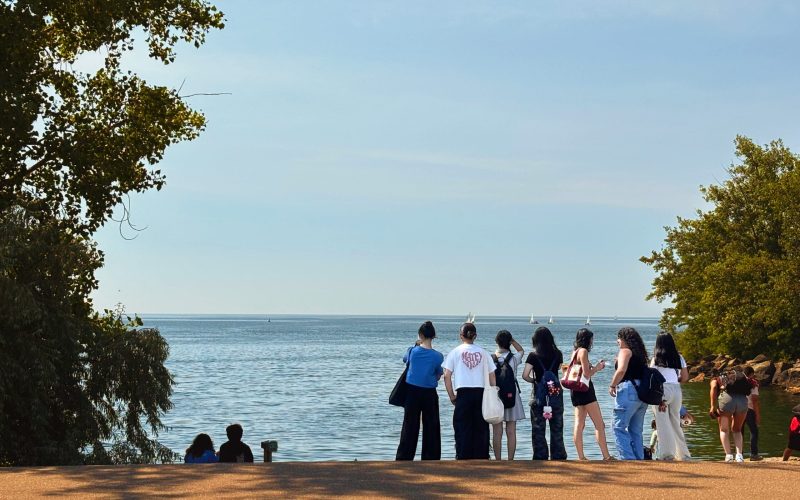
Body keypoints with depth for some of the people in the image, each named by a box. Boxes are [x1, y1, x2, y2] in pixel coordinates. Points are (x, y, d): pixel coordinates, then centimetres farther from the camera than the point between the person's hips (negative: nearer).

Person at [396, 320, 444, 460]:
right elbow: (438, 376, 3)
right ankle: (430, 458, 8)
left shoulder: (413, 351, -7)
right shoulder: (438, 356, -9)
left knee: (410, 426, 7)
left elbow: (405, 359, 16)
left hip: (412, 392, 1)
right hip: (429, 393, -1)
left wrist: (416, 346, 16)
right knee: (431, 427, 7)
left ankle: (403, 457, 7)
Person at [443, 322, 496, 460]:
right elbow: (492, 376, 9)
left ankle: (463, 458, -1)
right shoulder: (482, 352, 10)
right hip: (481, 393, 2)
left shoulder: (455, 352, 3)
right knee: (481, 428, 7)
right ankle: (481, 458, 8)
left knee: (462, 428, 2)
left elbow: (447, 376, -3)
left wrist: (452, 396, 4)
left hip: (463, 393, -2)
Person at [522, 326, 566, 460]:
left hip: (539, 395, -3)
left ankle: (540, 457, 5)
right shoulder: (558, 354, 1)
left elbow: (525, 375, -13)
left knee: (538, 429, 6)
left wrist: (534, 381, 4)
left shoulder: (533, 356, -8)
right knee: (557, 429, 11)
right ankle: (558, 456, 13)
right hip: (556, 394, 3)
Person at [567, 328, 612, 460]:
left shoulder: (575, 352, 15)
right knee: (599, 425, -6)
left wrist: (596, 366, 18)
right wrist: (597, 368, 0)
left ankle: (581, 457, 4)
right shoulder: (583, 351, -11)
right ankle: (606, 456, -7)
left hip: (576, 390, 9)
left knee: (579, 424, 5)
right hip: (585, 390, -9)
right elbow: (587, 374, -16)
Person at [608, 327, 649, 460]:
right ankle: (639, 459, 10)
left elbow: (621, 370, -18)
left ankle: (628, 458, -13)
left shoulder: (625, 351, -3)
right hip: (643, 393, 8)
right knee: (636, 430, 12)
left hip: (628, 390, -8)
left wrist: (612, 386, -9)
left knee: (619, 427, -5)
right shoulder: (640, 353, 20)